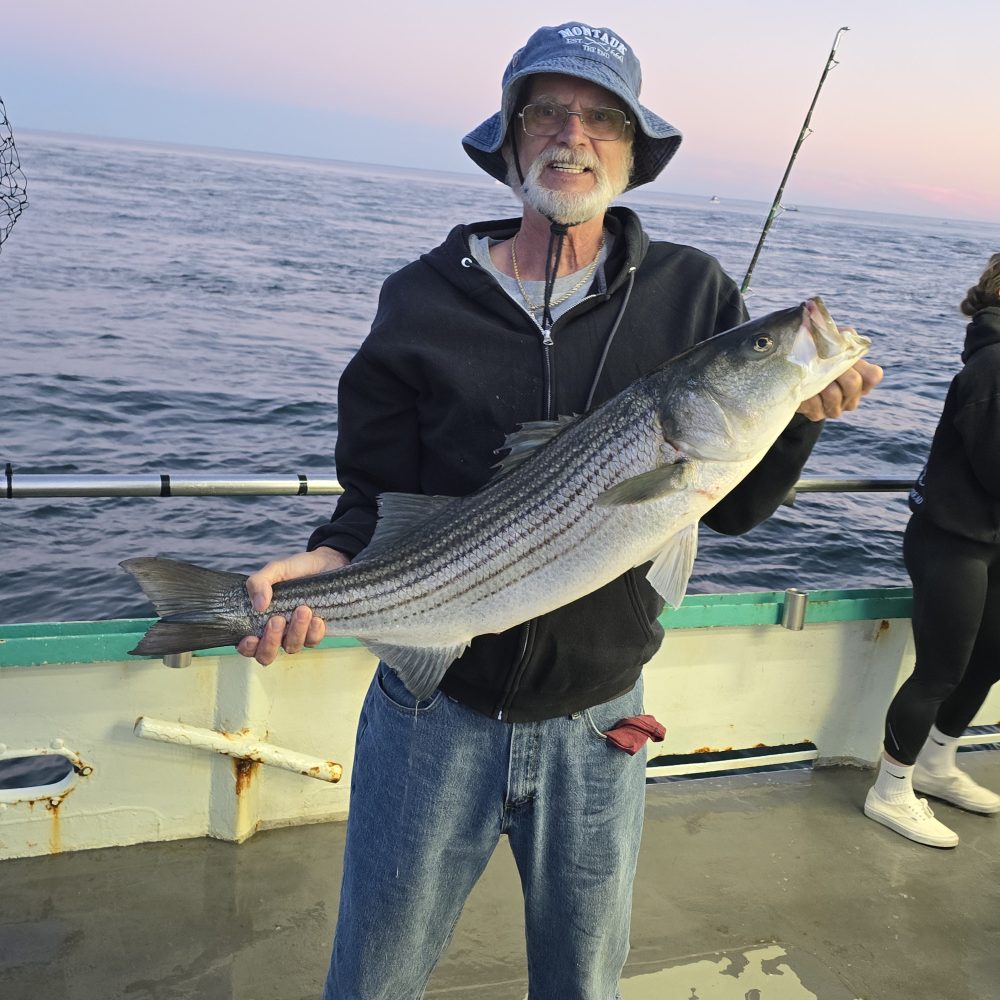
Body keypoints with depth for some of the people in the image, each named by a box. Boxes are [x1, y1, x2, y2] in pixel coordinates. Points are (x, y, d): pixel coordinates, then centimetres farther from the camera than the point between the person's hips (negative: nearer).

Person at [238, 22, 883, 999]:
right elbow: (377, 492, -2)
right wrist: (332, 560, -22)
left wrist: (798, 414, -17)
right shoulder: (424, 299, -5)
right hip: (432, 711, 0)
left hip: (595, 724, 1)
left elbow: (729, 509, 1)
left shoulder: (692, 294, -3)